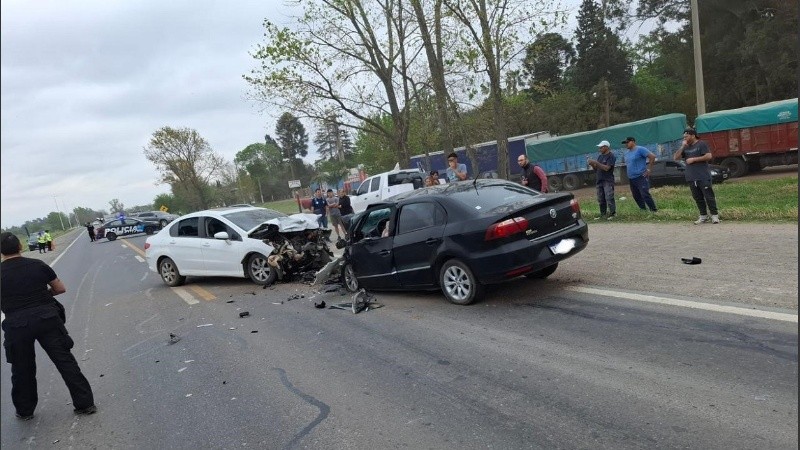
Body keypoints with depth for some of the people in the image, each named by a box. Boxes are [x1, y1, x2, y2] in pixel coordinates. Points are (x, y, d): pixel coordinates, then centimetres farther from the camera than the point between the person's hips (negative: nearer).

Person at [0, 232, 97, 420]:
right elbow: (61, 288, 9)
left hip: (16, 325, 0)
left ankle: (25, 410, 32)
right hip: (46, 318, 0)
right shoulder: (38, 265, 0)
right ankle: (85, 404, 6)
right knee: (65, 361, 4)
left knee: (22, 369, 17)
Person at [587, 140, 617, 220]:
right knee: (601, 199, 8)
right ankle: (603, 214, 15)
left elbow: (606, 168, -18)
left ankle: (612, 214, -6)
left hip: (608, 181, -7)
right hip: (599, 180, 7)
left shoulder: (611, 156, -7)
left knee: (609, 198, -11)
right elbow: (596, 168, 16)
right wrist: (592, 164, -4)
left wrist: (595, 162, -19)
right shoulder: (600, 156, 15)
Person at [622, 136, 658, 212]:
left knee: (645, 194, -14)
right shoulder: (627, 153, 15)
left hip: (641, 177, -8)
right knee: (636, 196, 11)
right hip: (631, 179, 8)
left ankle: (654, 210, -7)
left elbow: (652, 157, -14)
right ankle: (643, 210, 21)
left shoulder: (640, 149, -9)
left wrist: (649, 169, -14)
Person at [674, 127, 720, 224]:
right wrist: (682, 147, -3)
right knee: (698, 198, 9)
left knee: (709, 196, -4)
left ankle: (715, 215, 1)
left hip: (703, 177, -6)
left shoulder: (701, 144, -2)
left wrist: (694, 159, -13)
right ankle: (703, 216, 16)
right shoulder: (686, 147, 16)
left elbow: (709, 156, -12)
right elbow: (675, 158, 7)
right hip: (691, 178, 6)